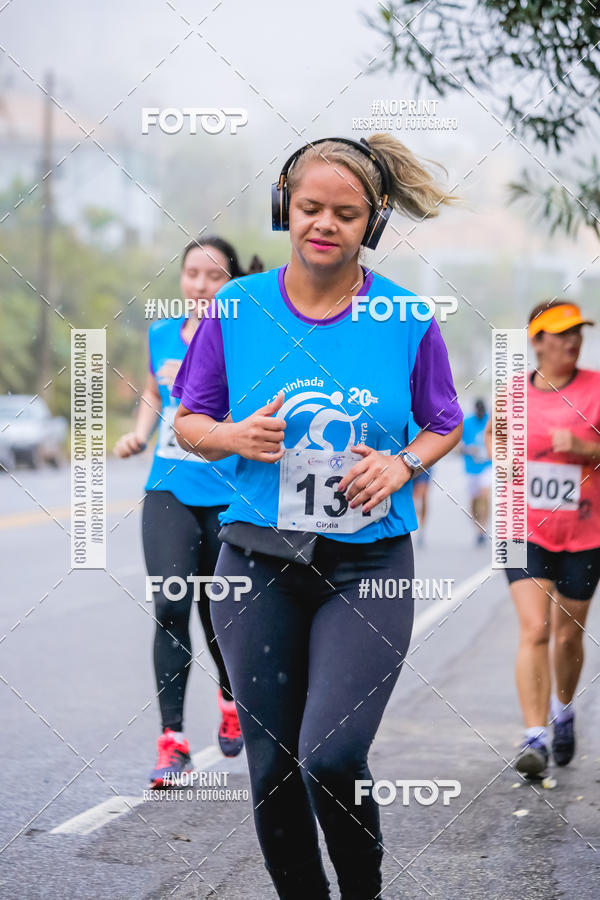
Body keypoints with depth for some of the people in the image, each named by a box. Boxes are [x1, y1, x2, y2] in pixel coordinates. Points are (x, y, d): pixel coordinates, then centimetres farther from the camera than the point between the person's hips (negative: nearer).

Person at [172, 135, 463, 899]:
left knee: (331, 756, -16)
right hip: (259, 563, 2)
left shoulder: (406, 319, -1)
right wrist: (235, 436, -13)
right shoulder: (237, 306, 1)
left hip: (368, 569, -2)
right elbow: (188, 422, 8)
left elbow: (446, 427, 11)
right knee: (272, 770, 6)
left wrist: (402, 464, -9)